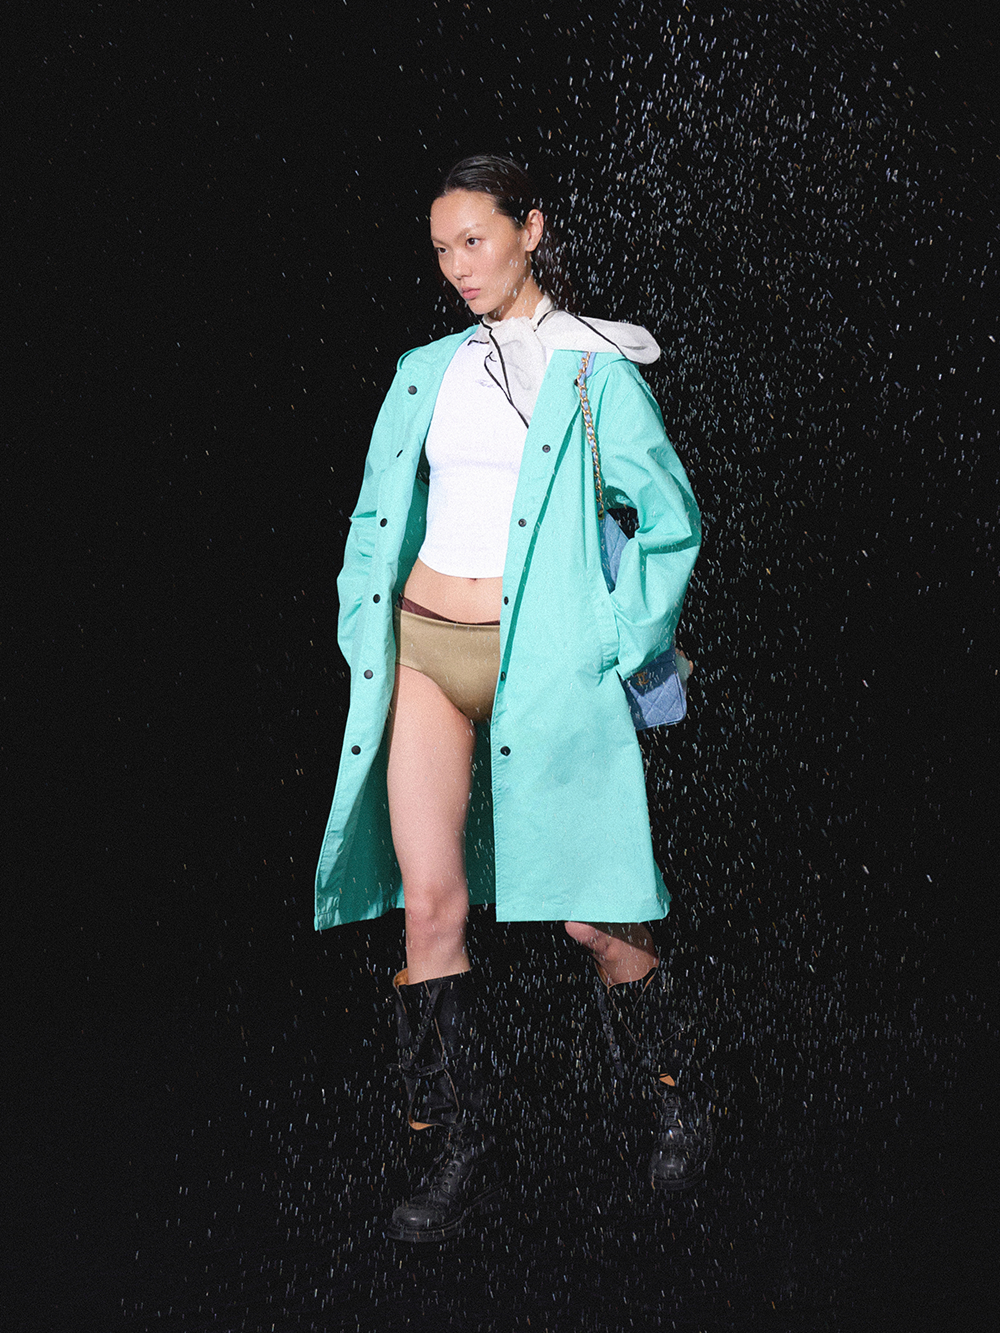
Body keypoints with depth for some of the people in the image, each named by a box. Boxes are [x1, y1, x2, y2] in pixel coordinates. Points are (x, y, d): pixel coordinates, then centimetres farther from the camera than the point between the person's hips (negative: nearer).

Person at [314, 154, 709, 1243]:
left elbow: (671, 520, -1)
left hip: (540, 660, -4)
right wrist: (363, 630, 10)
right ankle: (466, 1154, 8)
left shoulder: (597, 373, -1)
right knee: (429, 899, -2)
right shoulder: (425, 373, 13)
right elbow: (378, 516, 20)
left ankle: (671, 1104, 23)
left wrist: (616, 650, -6)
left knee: (594, 915, -2)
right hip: (422, 648, 4)